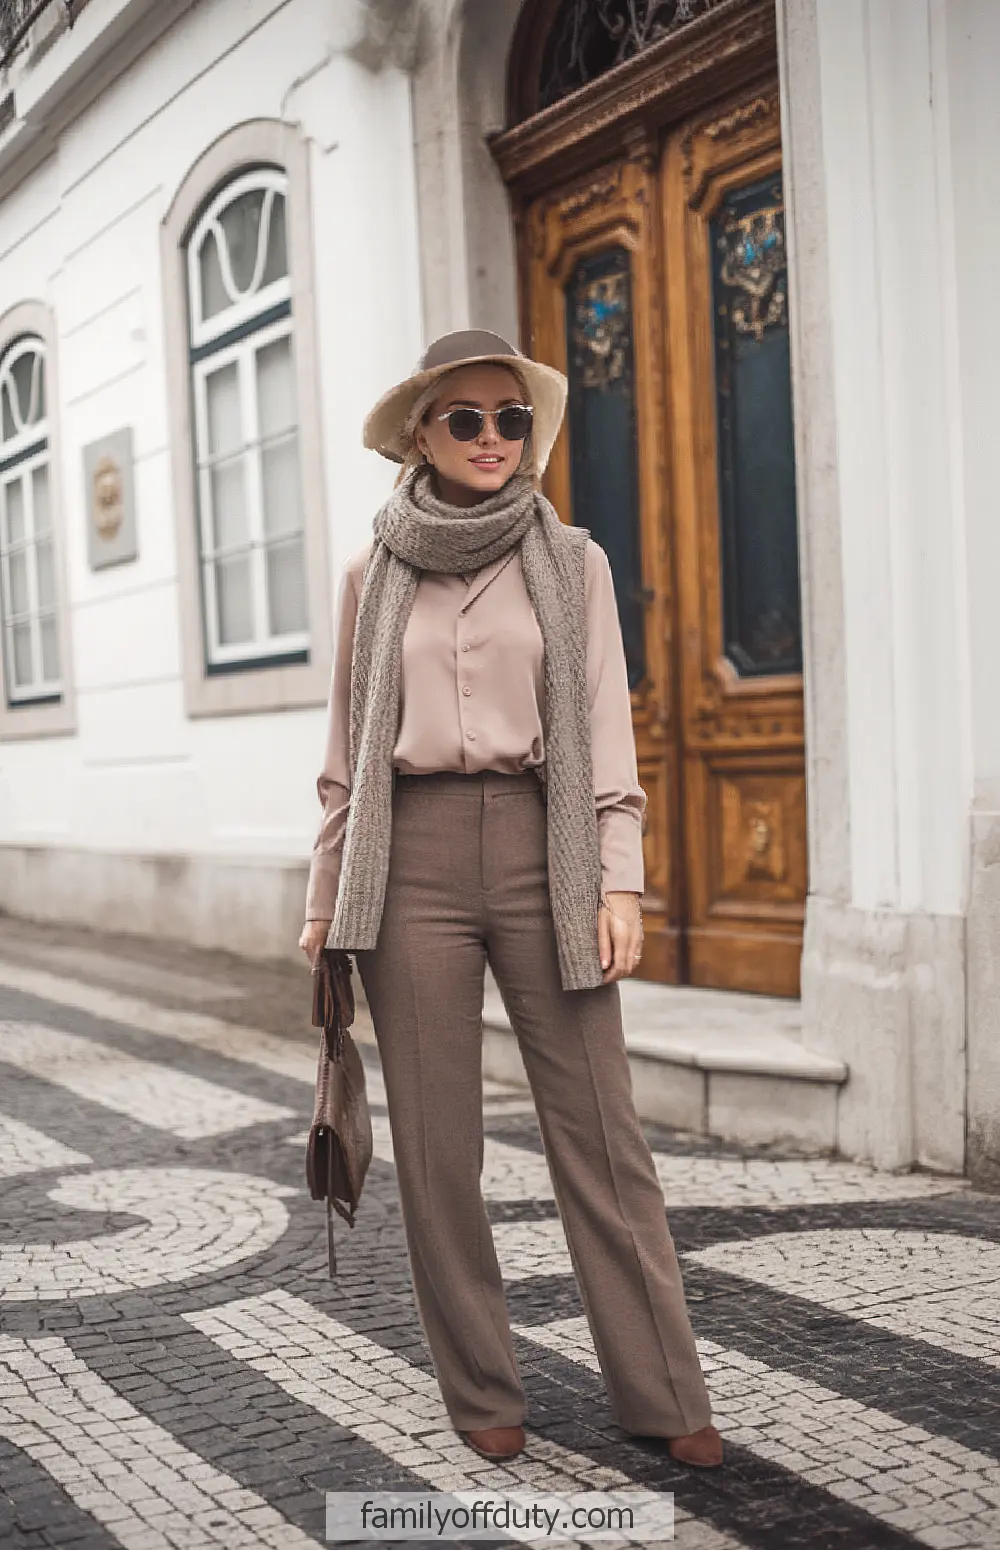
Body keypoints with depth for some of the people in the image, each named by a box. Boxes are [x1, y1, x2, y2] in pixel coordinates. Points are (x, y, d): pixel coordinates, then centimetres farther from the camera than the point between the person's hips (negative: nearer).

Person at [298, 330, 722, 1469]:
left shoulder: (572, 564, 7)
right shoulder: (375, 576, 9)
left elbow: (606, 733, 3)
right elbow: (347, 753, 12)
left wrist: (619, 881, -7)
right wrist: (325, 898, 10)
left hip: (543, 850, -1)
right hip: (414, 859, 1)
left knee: (598, 1133, 0)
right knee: (435, 1145, 4)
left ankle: (662, 1395, 13)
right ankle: (481, 1394, 20)